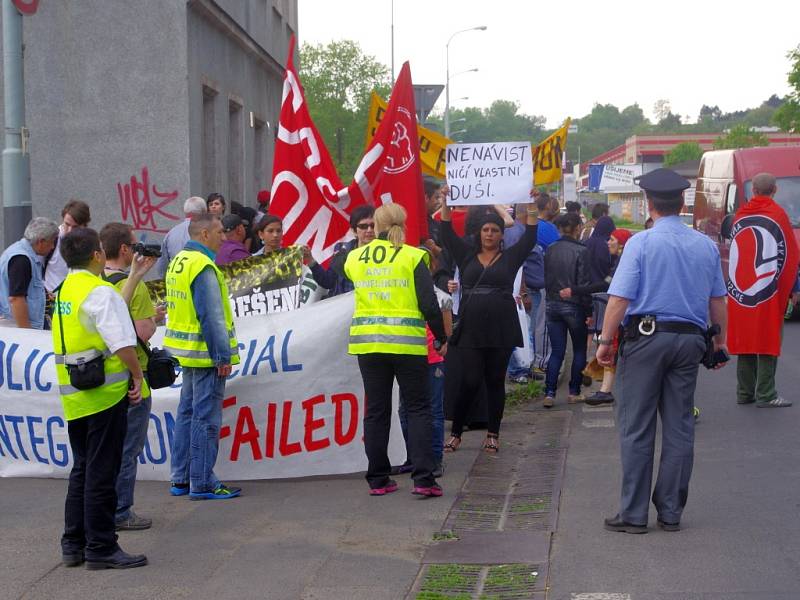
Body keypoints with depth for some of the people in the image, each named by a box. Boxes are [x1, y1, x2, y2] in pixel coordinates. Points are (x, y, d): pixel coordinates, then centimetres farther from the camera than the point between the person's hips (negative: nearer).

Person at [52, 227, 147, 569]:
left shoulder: (63, 292, 12)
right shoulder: (100, 292, -14)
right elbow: (123, 342, -21)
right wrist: (137, 375, -12)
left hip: (73, 394, 8)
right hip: (106, 391, -8)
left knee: (82, 468, 16)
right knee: (102, 471, -3)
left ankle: (73, 544, 20)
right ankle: (101, 548, 2)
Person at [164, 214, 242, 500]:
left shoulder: (178, 261, 12)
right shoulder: (203, 267, -18)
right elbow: (212, 316, -21)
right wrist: (223, 356, -17)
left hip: (187, 351, 10)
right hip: (206, 354, -10)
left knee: (187, 413, 15)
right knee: (206, 419, -4)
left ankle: (181, 478, 22)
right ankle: (202, 483, 1)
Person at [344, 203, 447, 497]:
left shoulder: (355, 258, 5)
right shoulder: (413, 257, -5)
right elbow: (429, 304, -8)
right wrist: (441, 338, 4)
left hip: (367, 342, 3)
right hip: (407, 343, -3)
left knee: (376, 410, 10)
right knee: (418, 409, 5)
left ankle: (378, 480, 12)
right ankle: (423, 479, -3)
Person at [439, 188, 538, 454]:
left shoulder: (510, 257, 8)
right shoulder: (466, 256, 10)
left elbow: (530, 237, -2)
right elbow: (447, 234, 3)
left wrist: (530, 206, -9)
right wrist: (445, 202, -5)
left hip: (501, 329, 0)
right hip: (470, 329, 0)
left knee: (495, 382, 6)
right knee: (470, 382, -3)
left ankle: (493, 435, 13)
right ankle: (455, 433, 7)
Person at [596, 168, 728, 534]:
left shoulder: (640, 243, -9)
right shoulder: (706, 246, 5)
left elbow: (619, 298, -13)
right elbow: (717, 301, 8)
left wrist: (605, 340, -8)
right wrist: (721, 340, 18)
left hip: (646, 336, -4)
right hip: (689, 340, 4)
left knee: (637, 428, 2)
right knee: (679, 428, 9)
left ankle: (634, 514, 4)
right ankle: (671, 513, 14)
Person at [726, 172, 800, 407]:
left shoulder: (740, 215, 7)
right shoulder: (778, 214, -6)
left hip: (740, 291, 5)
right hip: (769, 292, -4)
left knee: (745, 340, 11)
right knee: (768, 341, 0)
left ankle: (744, 393, 15)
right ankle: (765, 395, -2)